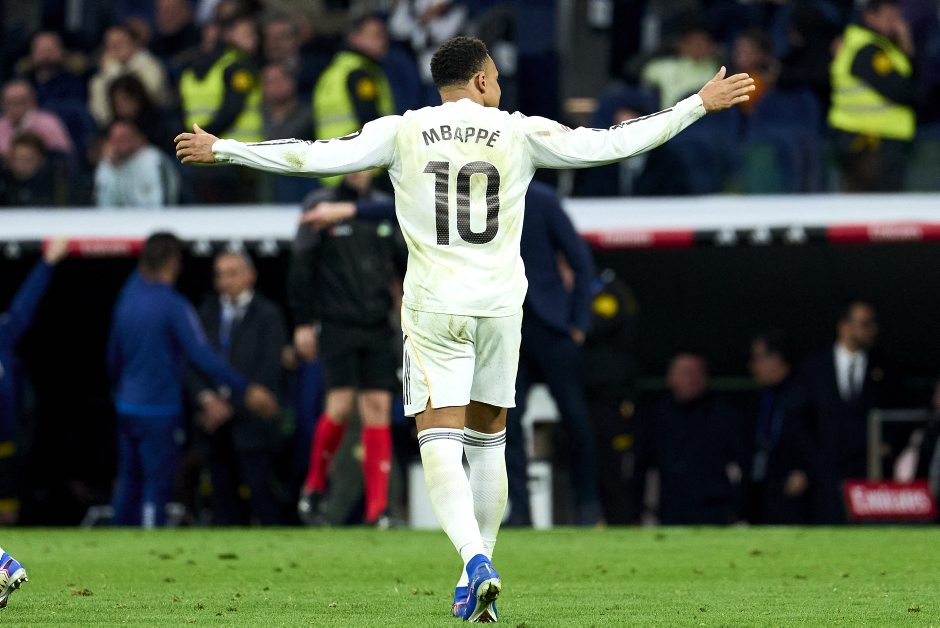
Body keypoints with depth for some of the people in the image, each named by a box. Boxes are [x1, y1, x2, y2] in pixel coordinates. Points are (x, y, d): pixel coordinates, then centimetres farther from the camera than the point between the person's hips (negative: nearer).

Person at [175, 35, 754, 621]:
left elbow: (314, 156, -3)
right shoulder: (520, 133, 1)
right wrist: (699, 105, 11)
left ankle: (476, 561, -28)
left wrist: (221, 150, 7)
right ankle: (479, 579, 21)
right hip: (500, 307, 2)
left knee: (440, 444, -6)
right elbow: (610, 143, 2)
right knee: (488, 440, 16)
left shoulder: (402, 132, 0)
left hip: (433, 309, -2)